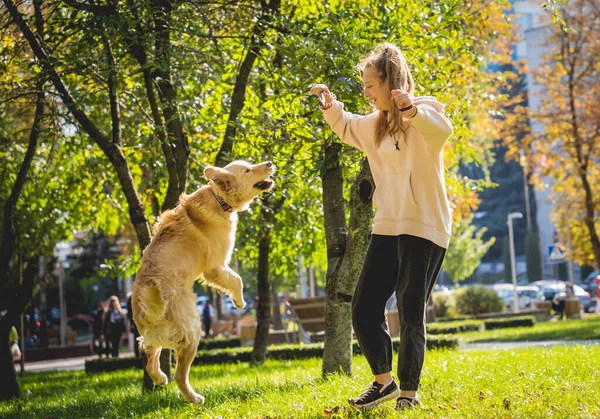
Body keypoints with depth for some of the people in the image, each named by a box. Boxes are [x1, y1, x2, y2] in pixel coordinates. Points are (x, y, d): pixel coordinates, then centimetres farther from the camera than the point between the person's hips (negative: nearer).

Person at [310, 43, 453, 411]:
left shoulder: (424, 113, -10)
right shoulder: (375, 124, 15)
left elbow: (442, 131, -33)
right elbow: (346, 128, 35)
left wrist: (413, 110, -51)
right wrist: (330, 104, 17)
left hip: (424, 228, -8)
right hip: (387, 228, 8)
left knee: (411, 314, -4)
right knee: (364, 308, 7)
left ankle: (409, 392, 8)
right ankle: (384, 381, 22)